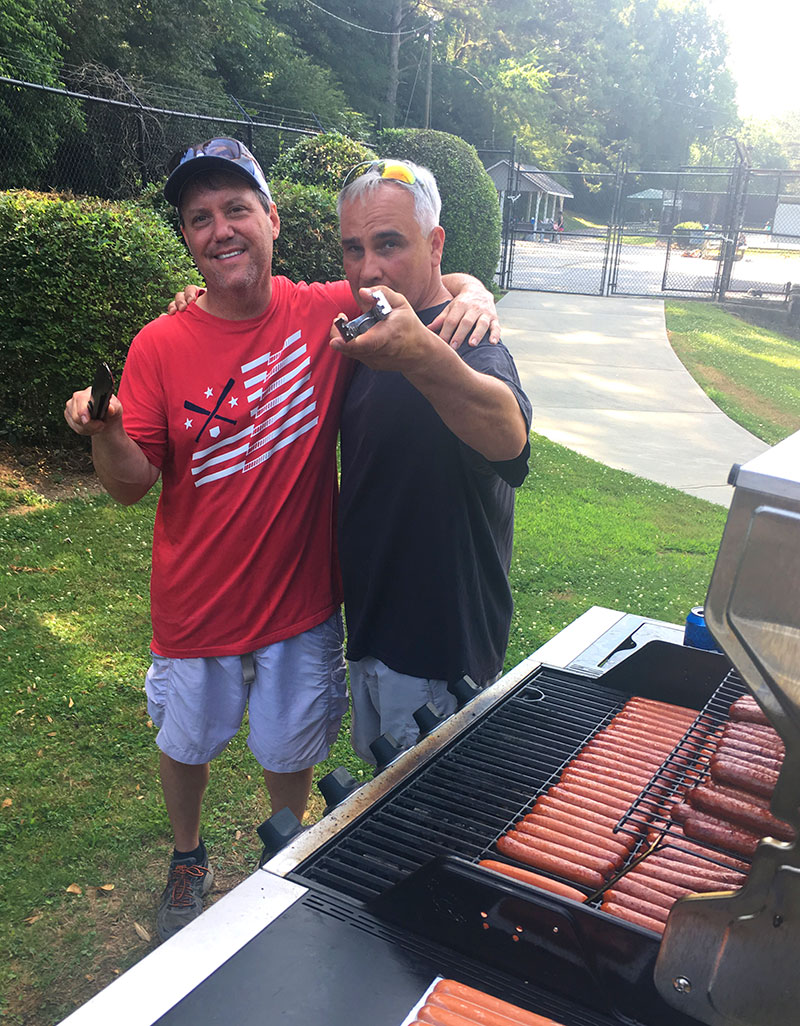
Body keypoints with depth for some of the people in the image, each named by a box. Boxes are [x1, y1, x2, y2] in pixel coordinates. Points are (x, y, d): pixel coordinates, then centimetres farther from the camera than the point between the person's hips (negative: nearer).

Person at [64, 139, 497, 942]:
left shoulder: (328, 315, -10)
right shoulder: (160, 347, -11)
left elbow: (428, 279, 0)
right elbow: (133, 485, -11)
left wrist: (468, 294, -23)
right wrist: (104, 435, -32)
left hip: (301, 603, 0)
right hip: (197, 608, 1)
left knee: (290, 753, 21)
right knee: (185, 746, 23)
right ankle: (188, 861, 54)